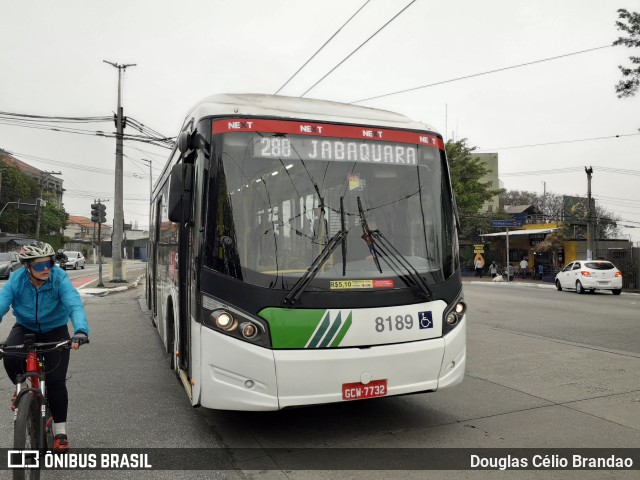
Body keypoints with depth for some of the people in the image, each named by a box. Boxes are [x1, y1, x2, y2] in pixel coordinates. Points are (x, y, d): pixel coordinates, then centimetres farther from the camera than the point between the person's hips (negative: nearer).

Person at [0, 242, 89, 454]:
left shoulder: (59, 278, -25)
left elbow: (75, 305, -36)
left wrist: (81, 330, -54)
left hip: (55, 331, -2)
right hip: (25, 328, 2)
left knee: (56, 381, -10)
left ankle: (60, 432, 7)